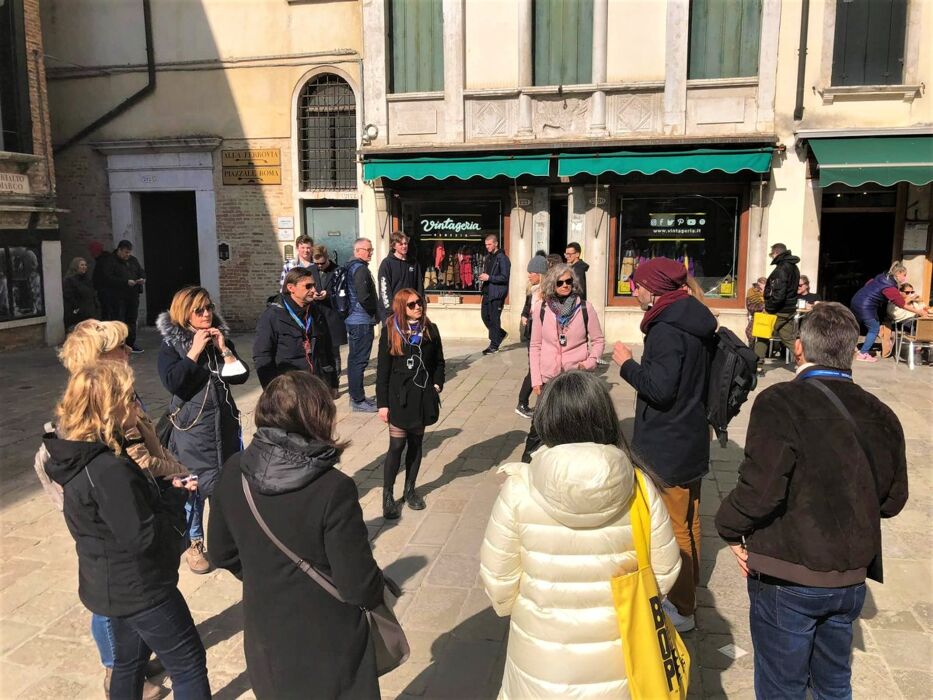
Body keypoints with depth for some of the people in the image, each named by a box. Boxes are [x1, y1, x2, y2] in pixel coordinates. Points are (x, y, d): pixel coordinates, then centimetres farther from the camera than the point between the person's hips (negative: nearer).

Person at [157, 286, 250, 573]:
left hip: (225, 423, 4)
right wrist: (194, 351, -20)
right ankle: (193, 544, 19)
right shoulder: (171, 345, -6)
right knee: (193, 485, 2)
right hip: (191, 427, -4)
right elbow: (172, 382, -21)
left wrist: (224, 349, -12)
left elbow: (240, 376, -1)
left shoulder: (221, 338, 6)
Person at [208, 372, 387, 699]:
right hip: (328, 643, -4)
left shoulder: (234, 471, -13)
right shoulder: (333, 489, -29)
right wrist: (378, 590, -1)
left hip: (264, 636, 5)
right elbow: (359, 586, -23)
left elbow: (223, 552, 1)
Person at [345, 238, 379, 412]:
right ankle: (358, 401, -2)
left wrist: (373, 309, 16)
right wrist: (374, 310, -8)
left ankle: (356, 396, 24)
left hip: (352, 319, 10)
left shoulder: (350, 267, 15)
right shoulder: (361, 269, -15)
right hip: (362, 321, -10)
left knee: (354, 359, 15)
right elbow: (363, 296, -25)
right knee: (359, 360, -6)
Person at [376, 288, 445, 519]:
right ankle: (388, 495, 10)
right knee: (397, 445, -3)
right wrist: (382, 403, -8)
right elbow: (383, 369, -6)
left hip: (423, 396, 3)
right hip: (399, 396, -3)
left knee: (416, 443, 12)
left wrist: (437, 385, -4)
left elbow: (439, 362, 11)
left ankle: (409, 490, 27)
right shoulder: (390, 332, -7)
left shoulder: (430, 330, 2)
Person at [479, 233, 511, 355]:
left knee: (494, 319, -3)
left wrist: (489, 278, -18)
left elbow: (505, 277, -16)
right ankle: (500, 334, 30)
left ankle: (494, 346, 5)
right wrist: (483, 277, 5)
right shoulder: (488, 257, 16)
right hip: (487, 291, 8)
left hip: (497, 293, -8)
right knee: (485, 316, 10)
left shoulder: (502, 258, -11)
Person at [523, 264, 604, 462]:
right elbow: (535, 346, 3)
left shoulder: (585, 307, -4)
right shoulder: (541, 308, -2)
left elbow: (598, 340, 6)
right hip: (548, 378, 1)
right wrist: (536, 379, 0)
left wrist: (590, 362, -11)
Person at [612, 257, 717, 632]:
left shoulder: (667, 329, -23)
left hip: (668, 447, -10)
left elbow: (660, 387, -29)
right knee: (688, 519, 21)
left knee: (673, 525, 2)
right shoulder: (691, 319, 8)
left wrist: (627, 364, -16)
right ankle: (688, 589, 37)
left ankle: (681, 609, 14)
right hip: (691, 437, 10)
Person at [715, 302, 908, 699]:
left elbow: (760, 489, -27)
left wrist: (730, 529, -9)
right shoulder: (880, 415, -1)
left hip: (788, 577, -5)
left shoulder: (780, 403, -21)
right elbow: (892, 500, 8)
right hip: (851, 577, 6)